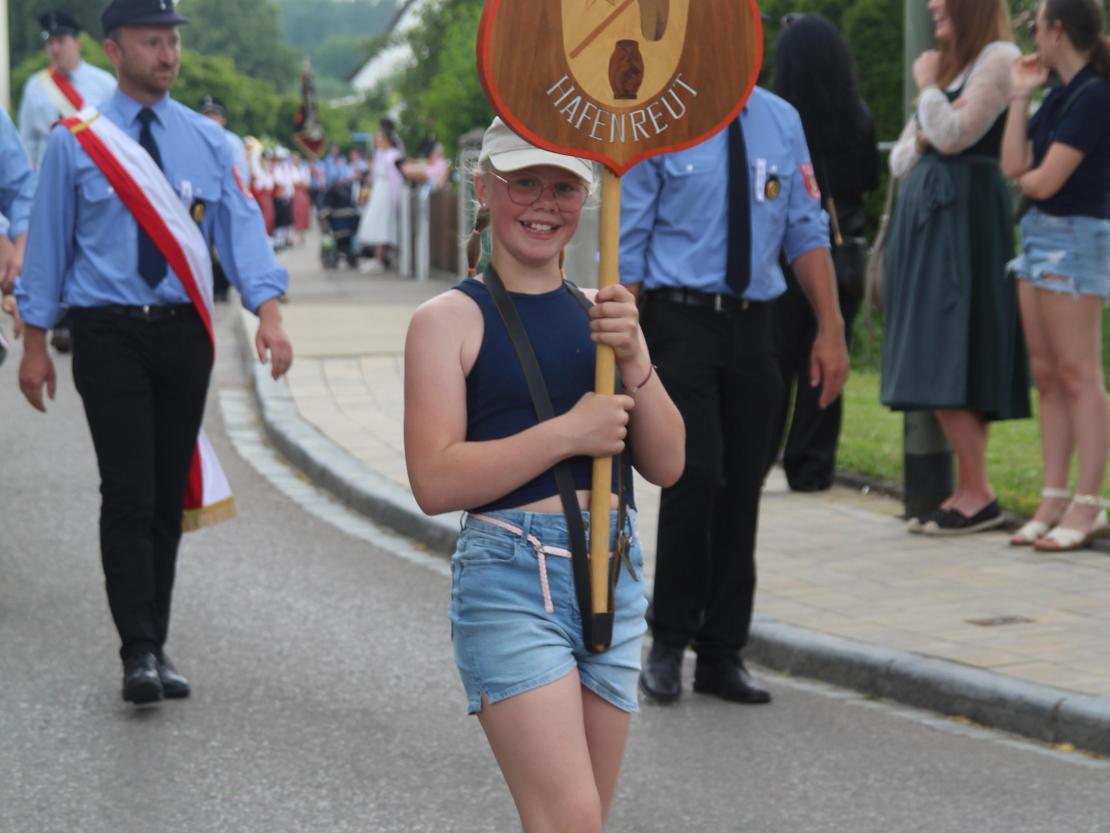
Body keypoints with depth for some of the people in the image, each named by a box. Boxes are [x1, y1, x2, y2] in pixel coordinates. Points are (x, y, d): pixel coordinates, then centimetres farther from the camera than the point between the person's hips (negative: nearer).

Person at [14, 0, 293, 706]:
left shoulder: (206, 141, 8)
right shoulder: (76, 142, 1)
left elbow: (241, 228, 0)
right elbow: (49, 241, 4)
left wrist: (269, 311, -15)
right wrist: (36, 343, 3)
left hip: (184, 331, 3)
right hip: (110, 333, -3)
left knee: (170, 499, 8)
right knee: (128, 495, -12)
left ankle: (157, 645, 17)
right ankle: (140, 653, -12)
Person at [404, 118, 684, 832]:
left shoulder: (603, 314, 12)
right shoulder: (451, 319, -3)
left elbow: (666, 466, 8)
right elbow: (435, 481, -13)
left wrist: (634, 362, -8)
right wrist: (569, 432, -17)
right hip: (508, 581, -6)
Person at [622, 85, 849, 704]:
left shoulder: (781, 121, 10)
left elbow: (807, 230, 11)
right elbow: (625, 247, -3)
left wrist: (832, 328, 2)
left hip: (753, 326, 4)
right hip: (681, 320, -4)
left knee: (743, 489, 6)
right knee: (695, 473, -18)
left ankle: (723, 656, 17)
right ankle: (669, 642, -1)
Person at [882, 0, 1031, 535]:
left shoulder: (999, 58, -5)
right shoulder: (947, 63, 21)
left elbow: (953, 135, -15)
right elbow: (900, 160, 20)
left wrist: (928, 88, -1)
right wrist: (919, 139, 0)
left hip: (965, 212, -9)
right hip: (924, 211, 9)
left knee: (946, 360, -14)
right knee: (944, 369, 4)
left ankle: (977, 493, -13)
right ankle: (968, 490, 4)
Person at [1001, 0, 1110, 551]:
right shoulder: (1058, 96, 12)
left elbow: (1044, 181, -18)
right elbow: (1013, 164, 5)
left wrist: (1027, 175, 3)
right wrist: (1020, 97, 6)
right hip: (1039, 234, 10)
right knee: (1047, 376, 9)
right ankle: (1054, 500, 12)